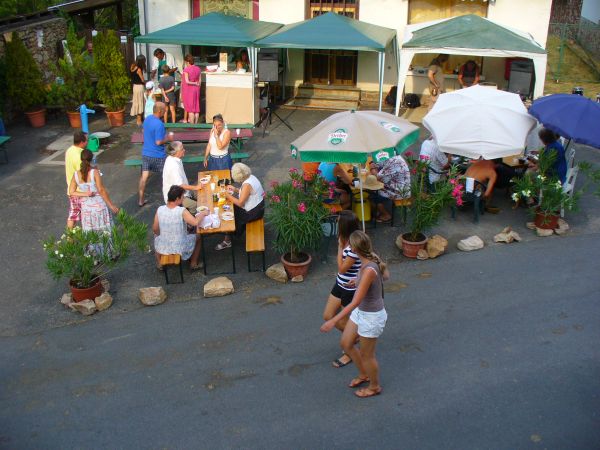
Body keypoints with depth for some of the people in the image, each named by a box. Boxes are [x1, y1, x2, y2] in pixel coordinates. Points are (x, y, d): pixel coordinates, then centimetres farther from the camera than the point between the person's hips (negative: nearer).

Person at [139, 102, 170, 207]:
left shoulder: (147, 119, 2)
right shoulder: (159, 124, -24)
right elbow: (159, 142, -24)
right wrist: (167, 138, -8)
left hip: (146, 153, 7)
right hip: (158, 155, -7)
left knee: (144, 177, 9)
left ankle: (140, 200, 13)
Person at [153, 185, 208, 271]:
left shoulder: (160, 209, -14)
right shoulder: (182, 211, -24)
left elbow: (155, 229, -5)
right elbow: (196, 222, -34)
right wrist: (203, 213, -15)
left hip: (163, 248, 3)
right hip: (180, 248, -2)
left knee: (156, 236, 38)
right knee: (197, 236, 27)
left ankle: (159, 264, 42)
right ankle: (194, 264, 36)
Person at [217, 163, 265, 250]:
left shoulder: (247, 185, -29)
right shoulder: (250, 177, -1)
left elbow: (240, 203, -26)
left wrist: (229, 196, -14)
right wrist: (235, 190, 7)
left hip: (253, 212, -9)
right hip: (256, 206, 9)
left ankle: (227, 242, 16)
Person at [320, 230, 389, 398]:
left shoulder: (369, 270, -36)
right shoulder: (372, 258, -9)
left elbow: (355, 302, -34)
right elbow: (386, 276, 12)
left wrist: (333, 321, -33)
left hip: (372, 316, -9)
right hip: (361, 311, 9)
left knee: (366, 355, 14)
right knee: (346, 344, 21)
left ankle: (374, 387, 41)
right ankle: (363, 375, 44)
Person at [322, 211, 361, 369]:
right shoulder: (347, 240, -2)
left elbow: (342, 268, -21)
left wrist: (340, 246, -19)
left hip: (350, 289, -9)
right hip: (340, 285, 9)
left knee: (343, 322, 9)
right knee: (328, 316, 16)